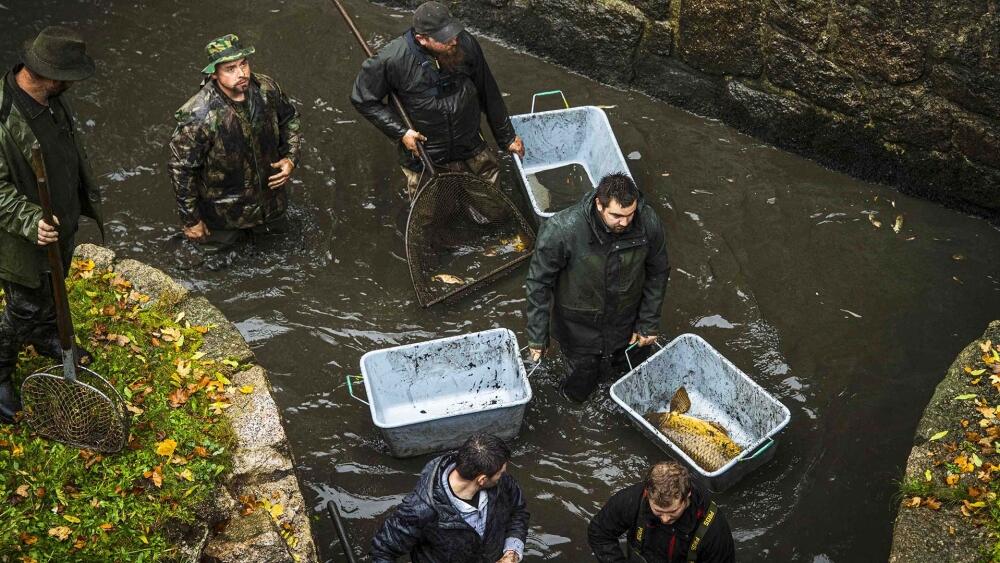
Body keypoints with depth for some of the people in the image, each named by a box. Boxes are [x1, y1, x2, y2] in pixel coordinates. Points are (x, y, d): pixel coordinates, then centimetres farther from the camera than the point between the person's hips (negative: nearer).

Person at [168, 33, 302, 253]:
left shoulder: (267, 89, -19)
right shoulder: (198, 116, -34)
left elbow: (289, 119, 3)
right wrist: (191, 220, -15)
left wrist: (291, 158, -11)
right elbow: (181, 168, -22)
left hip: (269, 192, 4)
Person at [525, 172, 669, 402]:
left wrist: (649, 323, -1)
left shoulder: (648, 223, -24)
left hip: (626, 321, 3)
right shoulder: (561, 230, -34)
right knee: (579, 391, 15)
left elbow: (657, 272, -6)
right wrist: (538, 335, -16)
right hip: (580, 326, -3)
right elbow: (539, 282, -20)